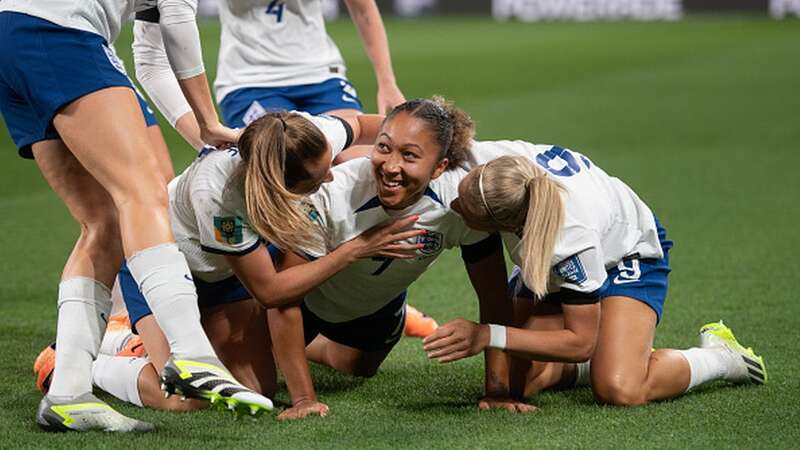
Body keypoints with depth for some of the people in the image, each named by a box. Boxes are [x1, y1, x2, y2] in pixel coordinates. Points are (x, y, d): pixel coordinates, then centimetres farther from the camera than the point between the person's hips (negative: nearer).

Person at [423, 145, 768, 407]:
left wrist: (488, 336, -37)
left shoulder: (574, 237, -45)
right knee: (512, 383, -10)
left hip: (628, 255, -5)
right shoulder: (489, 158, -36)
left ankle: (719, 356, 2)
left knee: (617, 391, -26)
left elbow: (581, 341, -30)